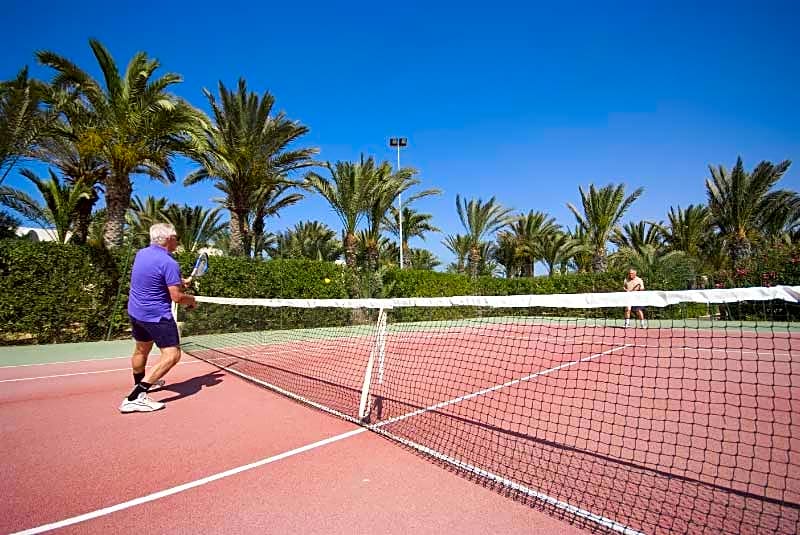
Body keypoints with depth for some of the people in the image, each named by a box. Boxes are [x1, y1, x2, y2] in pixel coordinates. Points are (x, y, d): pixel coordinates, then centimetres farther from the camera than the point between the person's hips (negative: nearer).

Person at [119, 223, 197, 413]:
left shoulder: (141, 253, 3)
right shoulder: (169, 263, -22)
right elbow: (177, 297, -22)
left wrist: (180, 282, 20)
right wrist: (192, 300, -2)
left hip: (135, 311, 9)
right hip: (156, 316, -9)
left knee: (141, 349, 26)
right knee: (172, 354, -6)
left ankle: (140, 383, 48)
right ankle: (135, 397, -11)